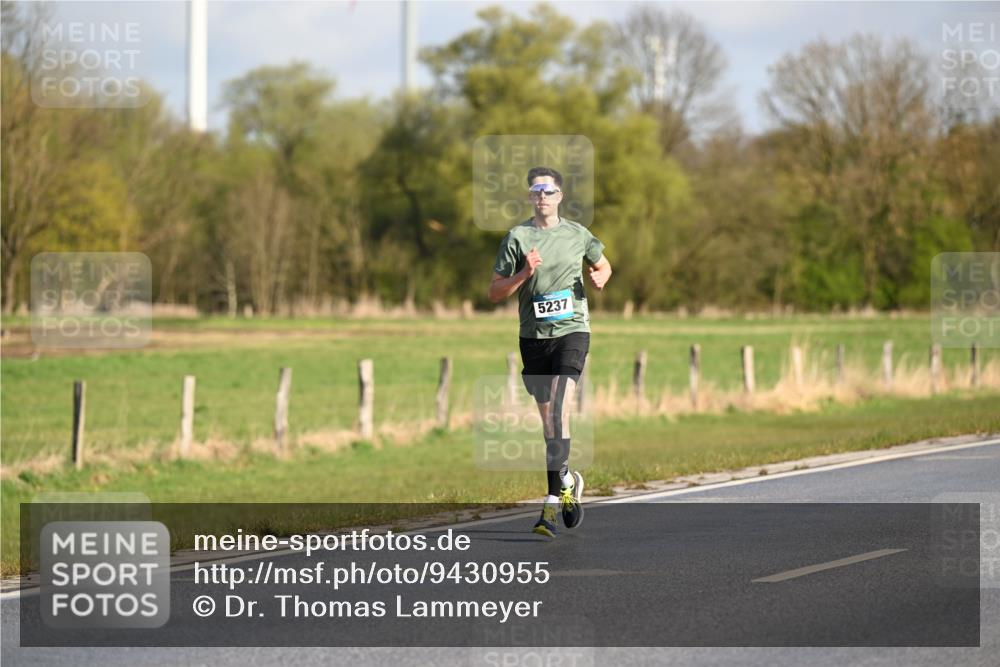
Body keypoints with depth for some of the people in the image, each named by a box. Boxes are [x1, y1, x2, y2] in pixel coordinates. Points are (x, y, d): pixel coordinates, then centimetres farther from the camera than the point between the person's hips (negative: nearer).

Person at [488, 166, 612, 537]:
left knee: (559, 410, -18)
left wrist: (599, 278, 2)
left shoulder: (577, 235, 6)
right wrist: (524, 273, -14)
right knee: (548, 420, 7)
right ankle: (568, 480, 30)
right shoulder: (517, 237, 3)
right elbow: (495, 293, 2)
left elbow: (603, 265, 25)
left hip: (572, 330, -2)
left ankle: (553, 500, -18)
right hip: (533, 336, 2)